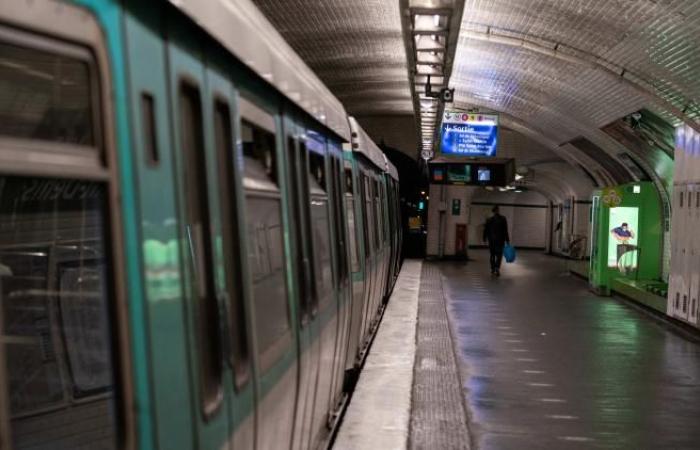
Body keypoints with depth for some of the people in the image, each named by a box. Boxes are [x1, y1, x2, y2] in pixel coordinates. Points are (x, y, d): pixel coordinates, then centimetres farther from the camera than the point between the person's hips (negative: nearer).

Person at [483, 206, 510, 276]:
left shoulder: (489, 220, 1)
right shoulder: (503, 219, -6)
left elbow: (486, 230, 4)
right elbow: (505, 231, -7)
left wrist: (485, 239, 13)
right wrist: (507, 240, -3)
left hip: (491, 240, 2)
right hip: (500, 240, -2)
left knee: (492, 255, 13)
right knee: (499, 255, 1)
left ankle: (493, 269, 14)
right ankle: (497, 268, -19)